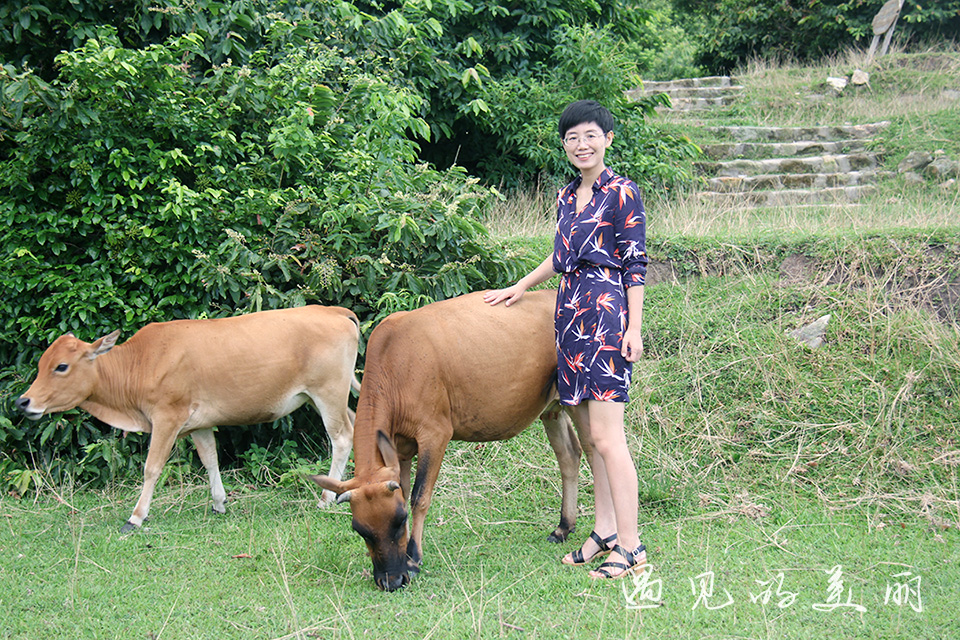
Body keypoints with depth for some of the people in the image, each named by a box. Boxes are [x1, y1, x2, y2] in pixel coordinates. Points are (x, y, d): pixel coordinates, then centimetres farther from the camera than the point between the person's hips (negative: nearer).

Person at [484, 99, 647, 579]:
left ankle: (631, 547, -8)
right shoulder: (566, 196, 18)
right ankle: (605, 532, 14)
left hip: (607, 314, -8)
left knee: (605, 436, -11)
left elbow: (635, 264, -7)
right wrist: (520, 287, 37)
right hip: (571, 315, 8)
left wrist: (633, 328, -12)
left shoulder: (621, 193, -4)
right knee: (589, 434, 7)